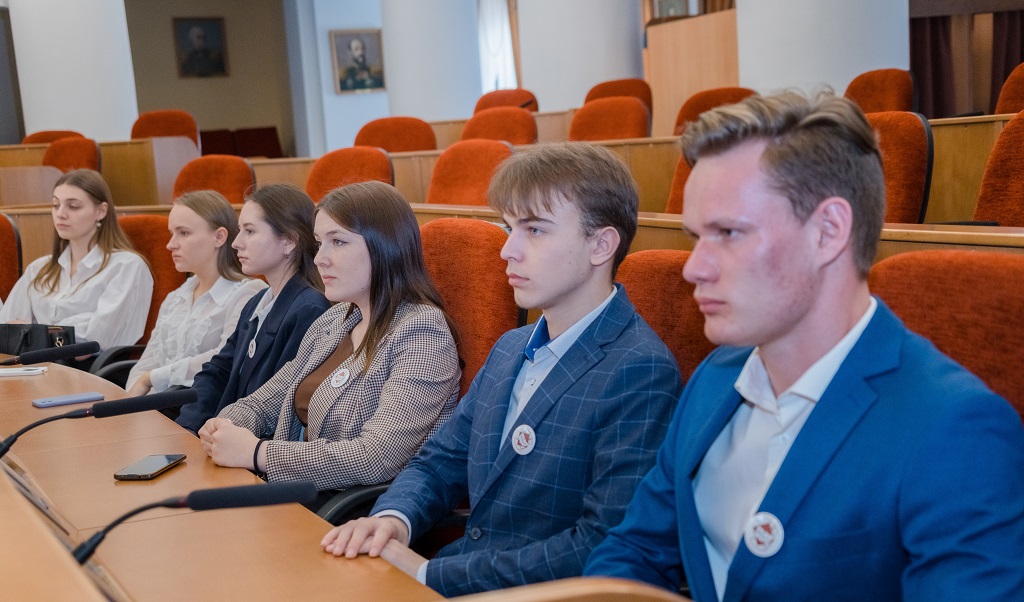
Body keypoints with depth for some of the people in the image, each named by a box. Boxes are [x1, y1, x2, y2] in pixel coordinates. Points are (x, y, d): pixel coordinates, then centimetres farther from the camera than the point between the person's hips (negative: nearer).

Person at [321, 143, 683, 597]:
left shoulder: (640, 372, -16)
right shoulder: (509, 350, 12)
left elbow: (603, 547, -21)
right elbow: (440, 461, 15)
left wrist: (431, 575, -19)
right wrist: (392, 518, -7)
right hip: (461, 581, 7)